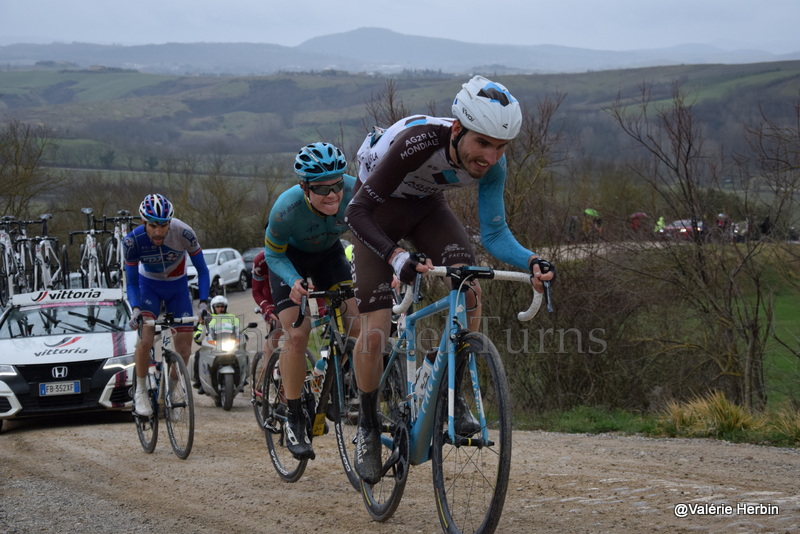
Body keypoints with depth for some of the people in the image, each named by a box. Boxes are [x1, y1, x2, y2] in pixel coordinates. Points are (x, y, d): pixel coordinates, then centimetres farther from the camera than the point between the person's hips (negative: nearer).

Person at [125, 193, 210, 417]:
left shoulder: (183, 233, -30)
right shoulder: (133, 241, -29)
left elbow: (202, 270, -17)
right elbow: (131, 282, -17)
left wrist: (203, 302, -29)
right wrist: (135, 309, -35)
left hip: (177, 286, 1)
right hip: (149, 285, -1)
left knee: (184, 346, -4)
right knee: (145, 338, -23)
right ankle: (141, 392, -4)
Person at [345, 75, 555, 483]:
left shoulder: (492, 164, -24)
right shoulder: (417, 143, -40)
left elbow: (494, 233, -15)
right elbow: (358, 212, -37)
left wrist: (531, 262, -36)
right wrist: (397, 257, -53)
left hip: (427, 206, 4)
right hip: (379, 207, -4)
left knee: (470, 294, -22)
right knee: (375, 331, -10)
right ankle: (368, 427, 11)